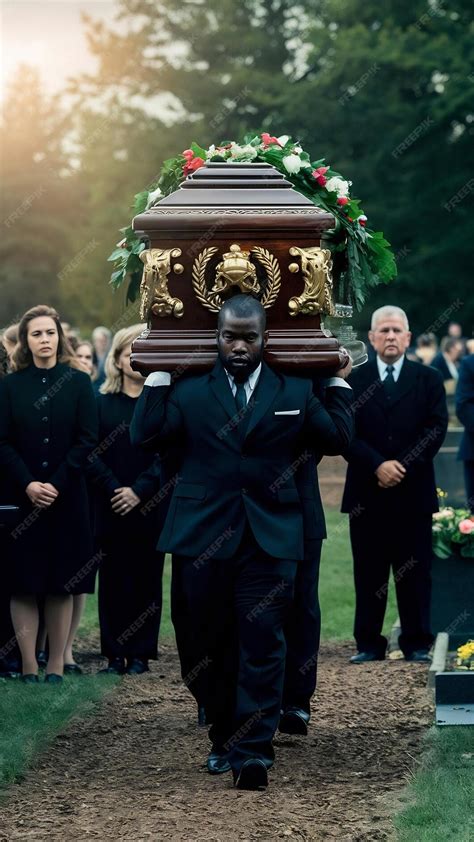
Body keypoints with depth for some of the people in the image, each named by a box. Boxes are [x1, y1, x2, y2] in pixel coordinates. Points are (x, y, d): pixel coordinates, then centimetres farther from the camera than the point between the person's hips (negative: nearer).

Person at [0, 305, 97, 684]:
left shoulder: (79, 383, 4)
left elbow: (87, 439, -3)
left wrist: (56, 484, -12)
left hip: (67, 497, 0)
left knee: (62, 584, 1)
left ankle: (57, 665, 5)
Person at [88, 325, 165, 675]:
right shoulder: (102, 403, 7)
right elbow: (92, 453, 2)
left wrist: (140, 491, -13)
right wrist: (114, 490, -11)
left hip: (150, 506, -1)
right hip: (111, 508, 1)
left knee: (146, 579, 1)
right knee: (113, 579, 1)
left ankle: (141, 654, 6)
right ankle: (115, 654, 6)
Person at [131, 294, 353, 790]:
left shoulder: (295, 391, 9)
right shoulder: (188, 389, 6)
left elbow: (336, 438, 8)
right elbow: (146, 435, -4)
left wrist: (338, 381, 10)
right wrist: (158, 375, -1)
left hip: (270, 538, -1)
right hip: (205, 538, 1)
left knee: (262, 643, -8)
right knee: (216, 645, 9)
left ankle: (253, 751, -11)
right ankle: (223, 740, 21)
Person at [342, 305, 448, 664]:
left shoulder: (429, 379, 7)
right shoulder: (354, 381, 6)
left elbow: (436, 429, -2)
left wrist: (402, 467, -12)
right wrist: (377, 466, -15)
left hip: (413, 491, 0)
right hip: (367, 494, 0)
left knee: (415, 571, 3)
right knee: (369, 573, 3)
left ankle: (417, 643, 8)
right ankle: (369, 644, 8)